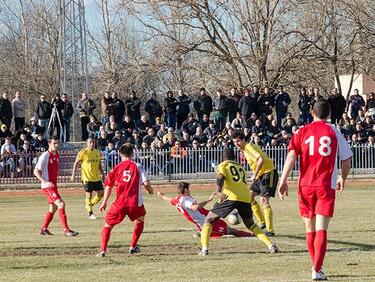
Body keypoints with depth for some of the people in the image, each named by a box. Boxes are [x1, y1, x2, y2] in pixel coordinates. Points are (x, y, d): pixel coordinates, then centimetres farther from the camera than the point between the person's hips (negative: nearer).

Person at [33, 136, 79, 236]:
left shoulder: (56, 155, 10)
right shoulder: (45, 156, -14)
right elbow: (36, 171, -15)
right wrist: (45, 182, -25)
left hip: (53, 186, 9)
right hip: (47, 186, -9)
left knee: (53, 208, 15)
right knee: (61, 204, -18)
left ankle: (43, 229, 28)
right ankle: (66, 230, -19)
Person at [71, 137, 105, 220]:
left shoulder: (97, 152, 8)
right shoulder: (83, 152, -8)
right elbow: (76, 163, -4)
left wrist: (102, 174, 15)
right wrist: (73, 175, -9)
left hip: (96, 177, 6)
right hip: (87, 178, -6)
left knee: (101, 193, 4)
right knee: (89, 195, -3)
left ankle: (90, 204, 26)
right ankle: (90, 213, 7)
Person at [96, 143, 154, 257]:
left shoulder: (117, 168, 6)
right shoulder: (137, 167, 3)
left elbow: (109, 186, 6)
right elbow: (146, 183, -6)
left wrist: (104, 202, 14)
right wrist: (150, 191, 17)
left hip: (119, 203, 0)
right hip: (135, 203, 0)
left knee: (108, 225, 13)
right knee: (140, 220, 30)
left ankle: (103, 250, -3)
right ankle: (133, 246, 27)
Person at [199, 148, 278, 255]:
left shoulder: (223, 165, 15)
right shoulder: (241, 168, 31)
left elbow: (220, 178, -6)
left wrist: (219, 192, -25)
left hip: (230, 197, -5)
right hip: (246, 197, 5)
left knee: (208, 220, 10)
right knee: (250, 224, 26)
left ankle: (204, 248, -8)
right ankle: (271, 245, 8)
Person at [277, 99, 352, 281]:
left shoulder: (302, 132, 4)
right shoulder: (334, 133, 5)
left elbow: (292, 155, -7)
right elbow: (346, 160, 11)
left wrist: (283, 181, -8)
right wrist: (343, 179, 29)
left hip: (306, 185, 1)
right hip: (326, 186, -1)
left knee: (310, 229, 15)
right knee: (321, 229, -7)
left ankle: (317, 267, 24)